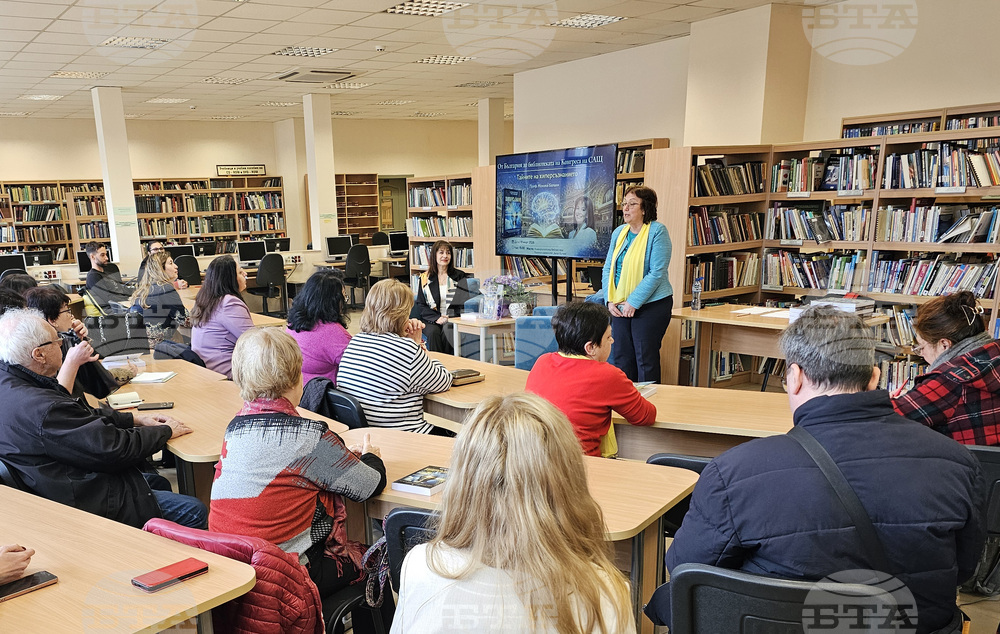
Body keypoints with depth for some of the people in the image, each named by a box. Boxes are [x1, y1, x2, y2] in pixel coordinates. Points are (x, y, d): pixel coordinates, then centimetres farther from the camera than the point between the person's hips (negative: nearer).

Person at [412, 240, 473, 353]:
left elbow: (464, 302, 4)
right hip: (431, 319, 1)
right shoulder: (425, 278, 10)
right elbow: (420, 305, 6)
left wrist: (449, 318, -13)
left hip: (453, 319, -1)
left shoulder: (460, 276, 10)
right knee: (433, 332, -32)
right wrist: (437, 318, -11)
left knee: (447, 331, -33)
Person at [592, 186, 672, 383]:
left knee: (646, 359, 1)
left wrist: (633, 302, -19)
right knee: (620, 358, 10)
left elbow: (657, 273, -17)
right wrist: (610, 300, -3)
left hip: (651, 305, -6)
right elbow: (608, 268, 11)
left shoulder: (657, 231, -10)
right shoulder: (618, 233, 10)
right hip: (620, 307, 6)